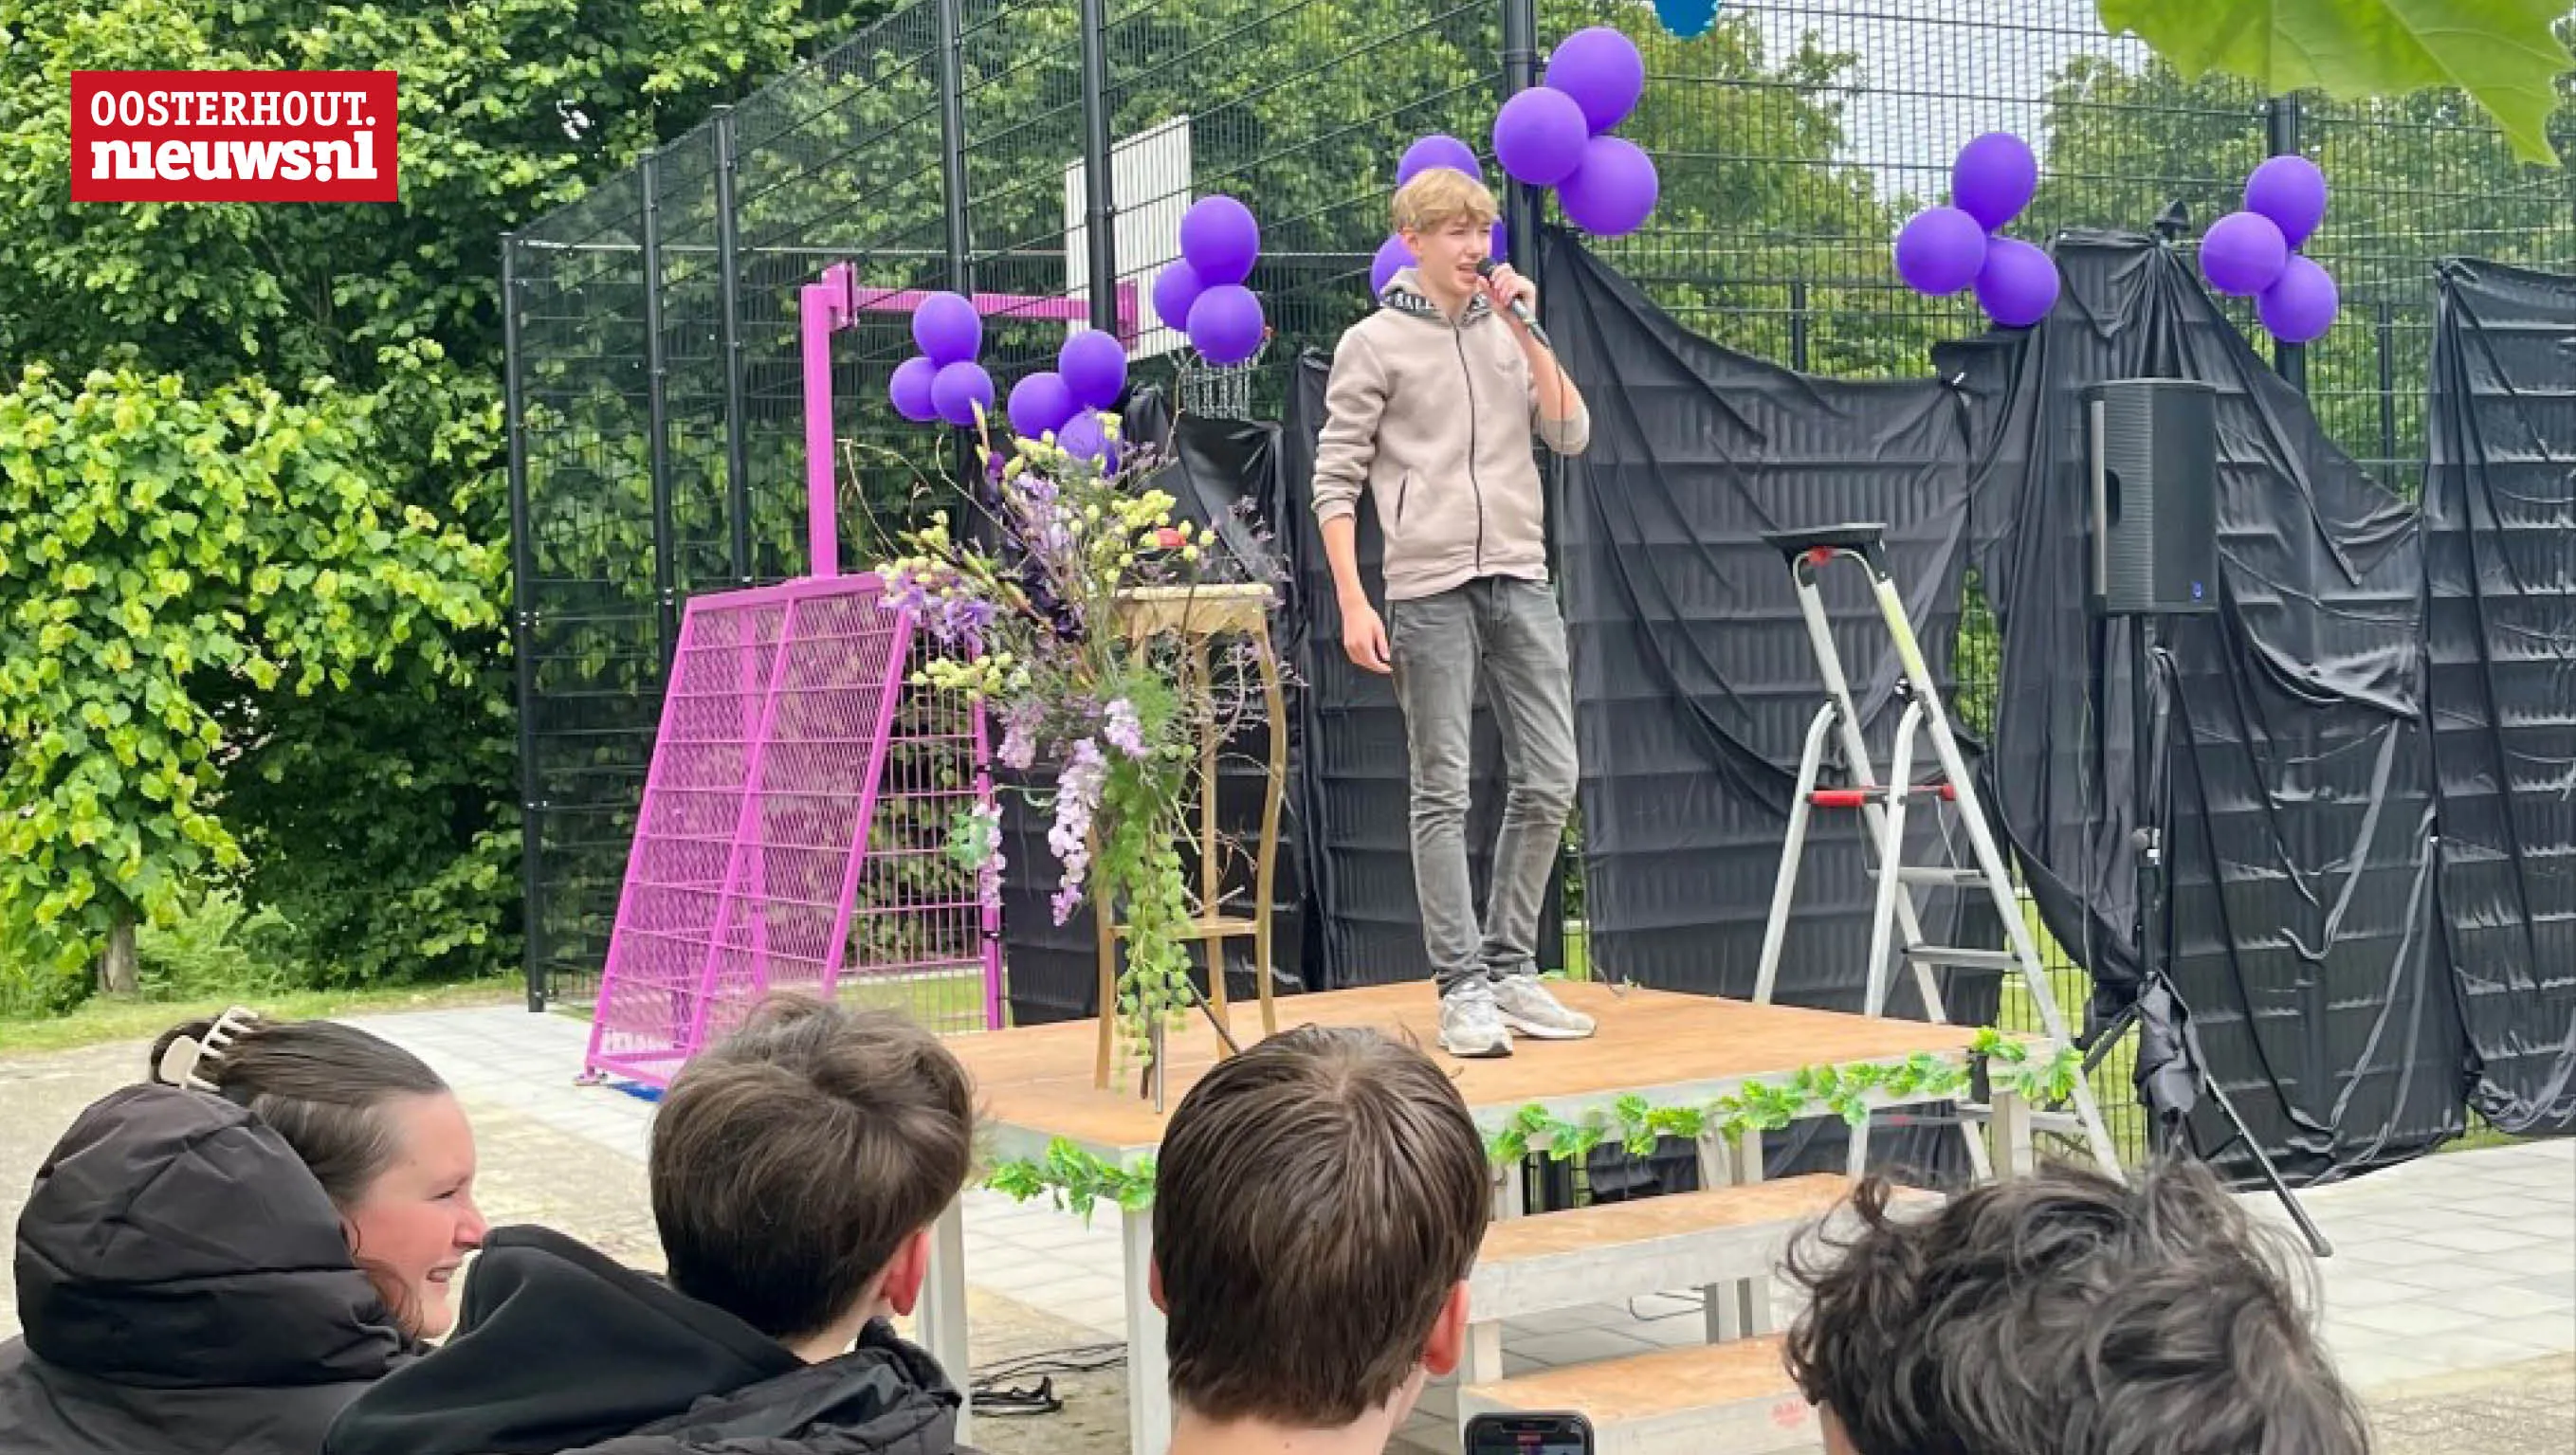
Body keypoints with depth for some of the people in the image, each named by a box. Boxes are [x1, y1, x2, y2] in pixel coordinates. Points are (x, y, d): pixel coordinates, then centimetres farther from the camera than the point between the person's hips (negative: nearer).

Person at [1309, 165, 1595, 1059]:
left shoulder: (1509, 333, 15)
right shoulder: (1376, 343, 1)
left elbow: (1570, 434, 5)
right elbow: (1336, 483, -2)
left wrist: (1525, 332, -1)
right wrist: (1353, 604, -10)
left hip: (1522, 583, 5)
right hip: (1430, 591, -5)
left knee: (1549, 783, 5)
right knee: (1444, 794, -2)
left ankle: (1511, 969, 17)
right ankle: (1463, 989, 2)